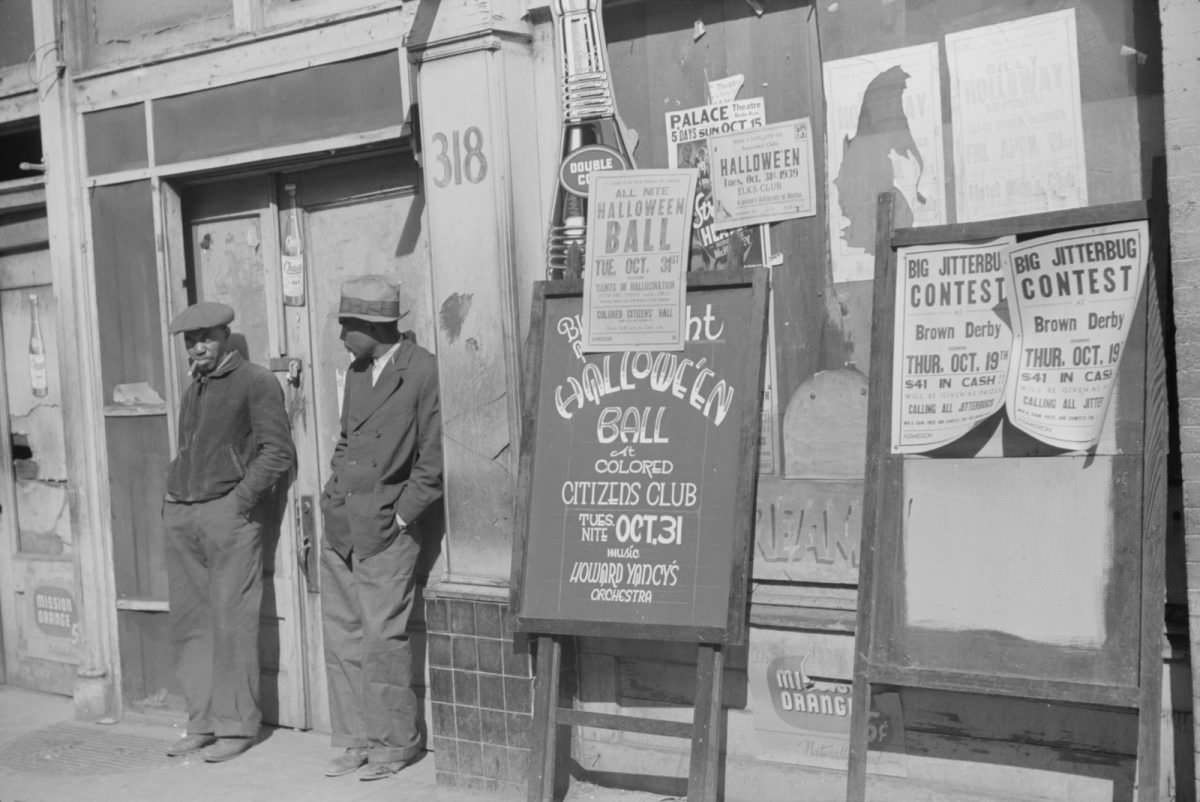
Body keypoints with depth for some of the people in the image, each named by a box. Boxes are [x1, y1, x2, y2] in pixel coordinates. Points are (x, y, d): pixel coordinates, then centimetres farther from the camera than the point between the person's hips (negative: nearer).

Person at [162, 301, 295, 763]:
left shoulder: (255, 382, -1)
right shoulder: (192, 391, 21)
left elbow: (279, 451, -7)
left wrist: (241, 498, -12)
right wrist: (173, 499, 11)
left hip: (228, 513, -7)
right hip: (180, 515, 7)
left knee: (231, 623, -5)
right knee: (189, 623, 6)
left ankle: (236, 727, 2)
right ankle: (202, 723, 14)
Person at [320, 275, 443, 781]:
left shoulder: (424, 372, -11)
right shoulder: (356, 372, 13)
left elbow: (433, 462, -11)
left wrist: (398, 518, -10)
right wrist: (331, 498, 11)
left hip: (386, 528, -7)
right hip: (340, 525, 8)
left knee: (382, 636, -4)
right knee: (341, 636, 9)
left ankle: (399, 742, 12)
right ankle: (357, 739, 20)